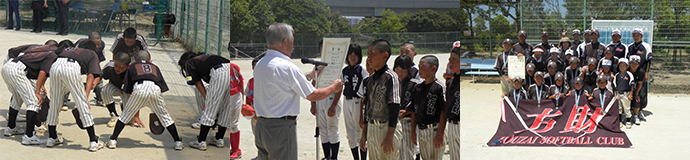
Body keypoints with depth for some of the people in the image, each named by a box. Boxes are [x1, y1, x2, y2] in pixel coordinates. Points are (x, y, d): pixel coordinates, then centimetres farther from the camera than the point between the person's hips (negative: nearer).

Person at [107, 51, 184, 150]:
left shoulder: (132, 66, 32)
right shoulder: (155, 67, 36)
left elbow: (128, 91, 26)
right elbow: (162, 87, 27)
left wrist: (135, 112, 31)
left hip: (139, 88, -1)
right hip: (155, 89, 1)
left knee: (126, 114, 15)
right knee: (164, 115, 17)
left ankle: (113, 140, 11)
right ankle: (178, 142, 17)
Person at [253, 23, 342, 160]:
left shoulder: (260, 64, 8)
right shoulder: (286, 67, -17)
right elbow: (312, 96, -9)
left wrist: (309, 75, 32)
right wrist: (334, 88, 8)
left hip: (261, 126, 8)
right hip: (281, 128, -8)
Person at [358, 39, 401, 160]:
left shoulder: (391, 77, -11)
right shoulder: (371, 79, 12)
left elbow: (395, 108, -16)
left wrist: (390, 136, -21)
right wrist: (364, 134, 17)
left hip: (385, 127, -7)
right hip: (371, 127, 7)